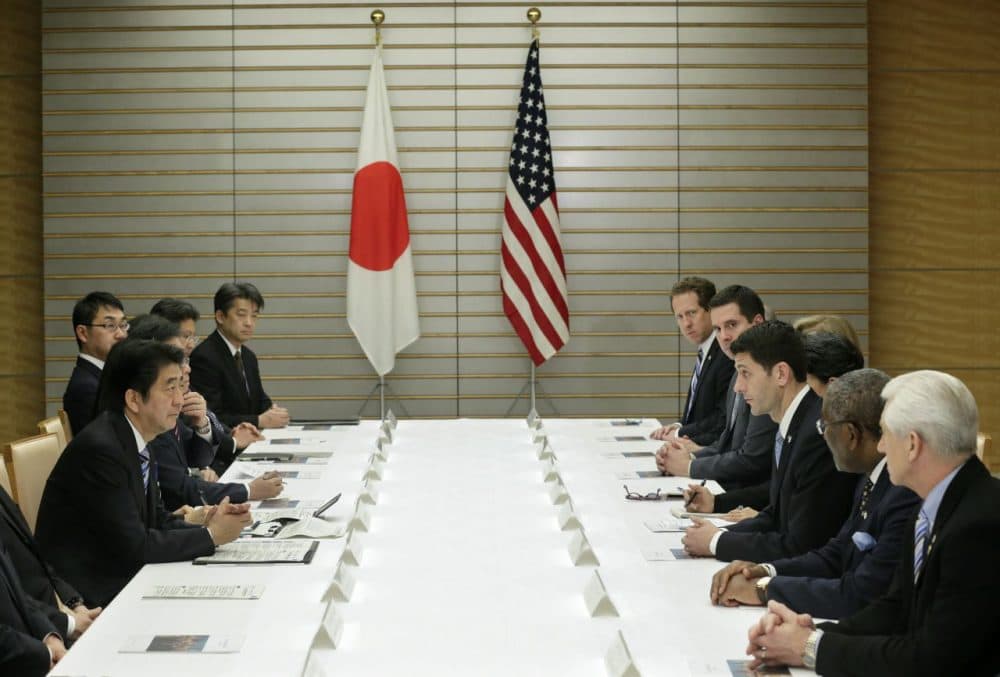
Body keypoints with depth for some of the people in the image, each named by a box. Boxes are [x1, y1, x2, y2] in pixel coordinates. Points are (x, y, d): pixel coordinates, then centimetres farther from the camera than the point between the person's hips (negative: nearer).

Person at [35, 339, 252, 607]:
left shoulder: (136, 440, 5)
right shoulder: (100, 449, -22)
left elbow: (156, 519, 10)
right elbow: (134, 546, -21)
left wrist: (205, 526, -8)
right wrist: (210, 536, -11)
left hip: (120, 576, 8)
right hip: (89, 594, -8)